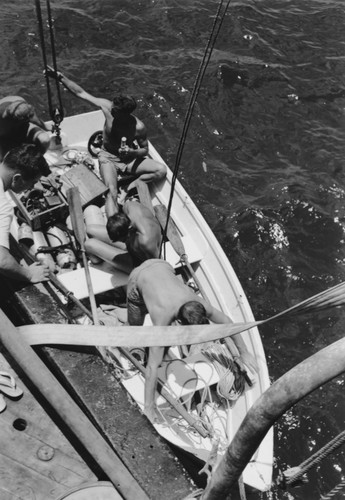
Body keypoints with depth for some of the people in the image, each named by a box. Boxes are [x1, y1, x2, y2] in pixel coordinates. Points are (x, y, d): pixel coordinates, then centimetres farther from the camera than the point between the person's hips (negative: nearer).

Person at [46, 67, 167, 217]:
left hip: (130, 159, 1)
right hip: (108, 157, -1)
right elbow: (81, 93, -11)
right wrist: (60, 77, -12)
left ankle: (130, 185, -15)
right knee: (111, 192, -30)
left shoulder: (138, 127, -22)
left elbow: (145, 150, -7)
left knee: (161, 170, -21)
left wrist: (133, 152, -29)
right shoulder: (108, 107, -19)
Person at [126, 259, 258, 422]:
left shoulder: (200, 304, -31)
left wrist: (244, 353, -7)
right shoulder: (163, 320, -41)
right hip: (138, 278, -3)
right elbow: (153, 366, -36)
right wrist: (148, 405, -31)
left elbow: (227, 322, -13)